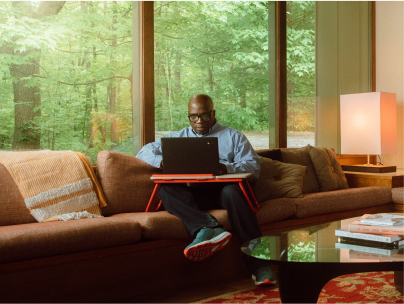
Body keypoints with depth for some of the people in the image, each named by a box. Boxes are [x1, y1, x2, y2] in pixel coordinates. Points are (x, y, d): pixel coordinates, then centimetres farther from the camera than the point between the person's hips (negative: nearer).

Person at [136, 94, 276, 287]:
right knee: (165, 189, -29)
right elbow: (144, 152, 19)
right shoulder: (178, 137, 27)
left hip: (221, 190, -1)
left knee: (232, 191, -37)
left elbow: (253, 167, 6)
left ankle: (257, 263, -42)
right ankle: (209, 227, -53)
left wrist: (227, 168, -15)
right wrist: (162, 161, -5)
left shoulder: (233, 136, 20)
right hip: (191, 194, 2)